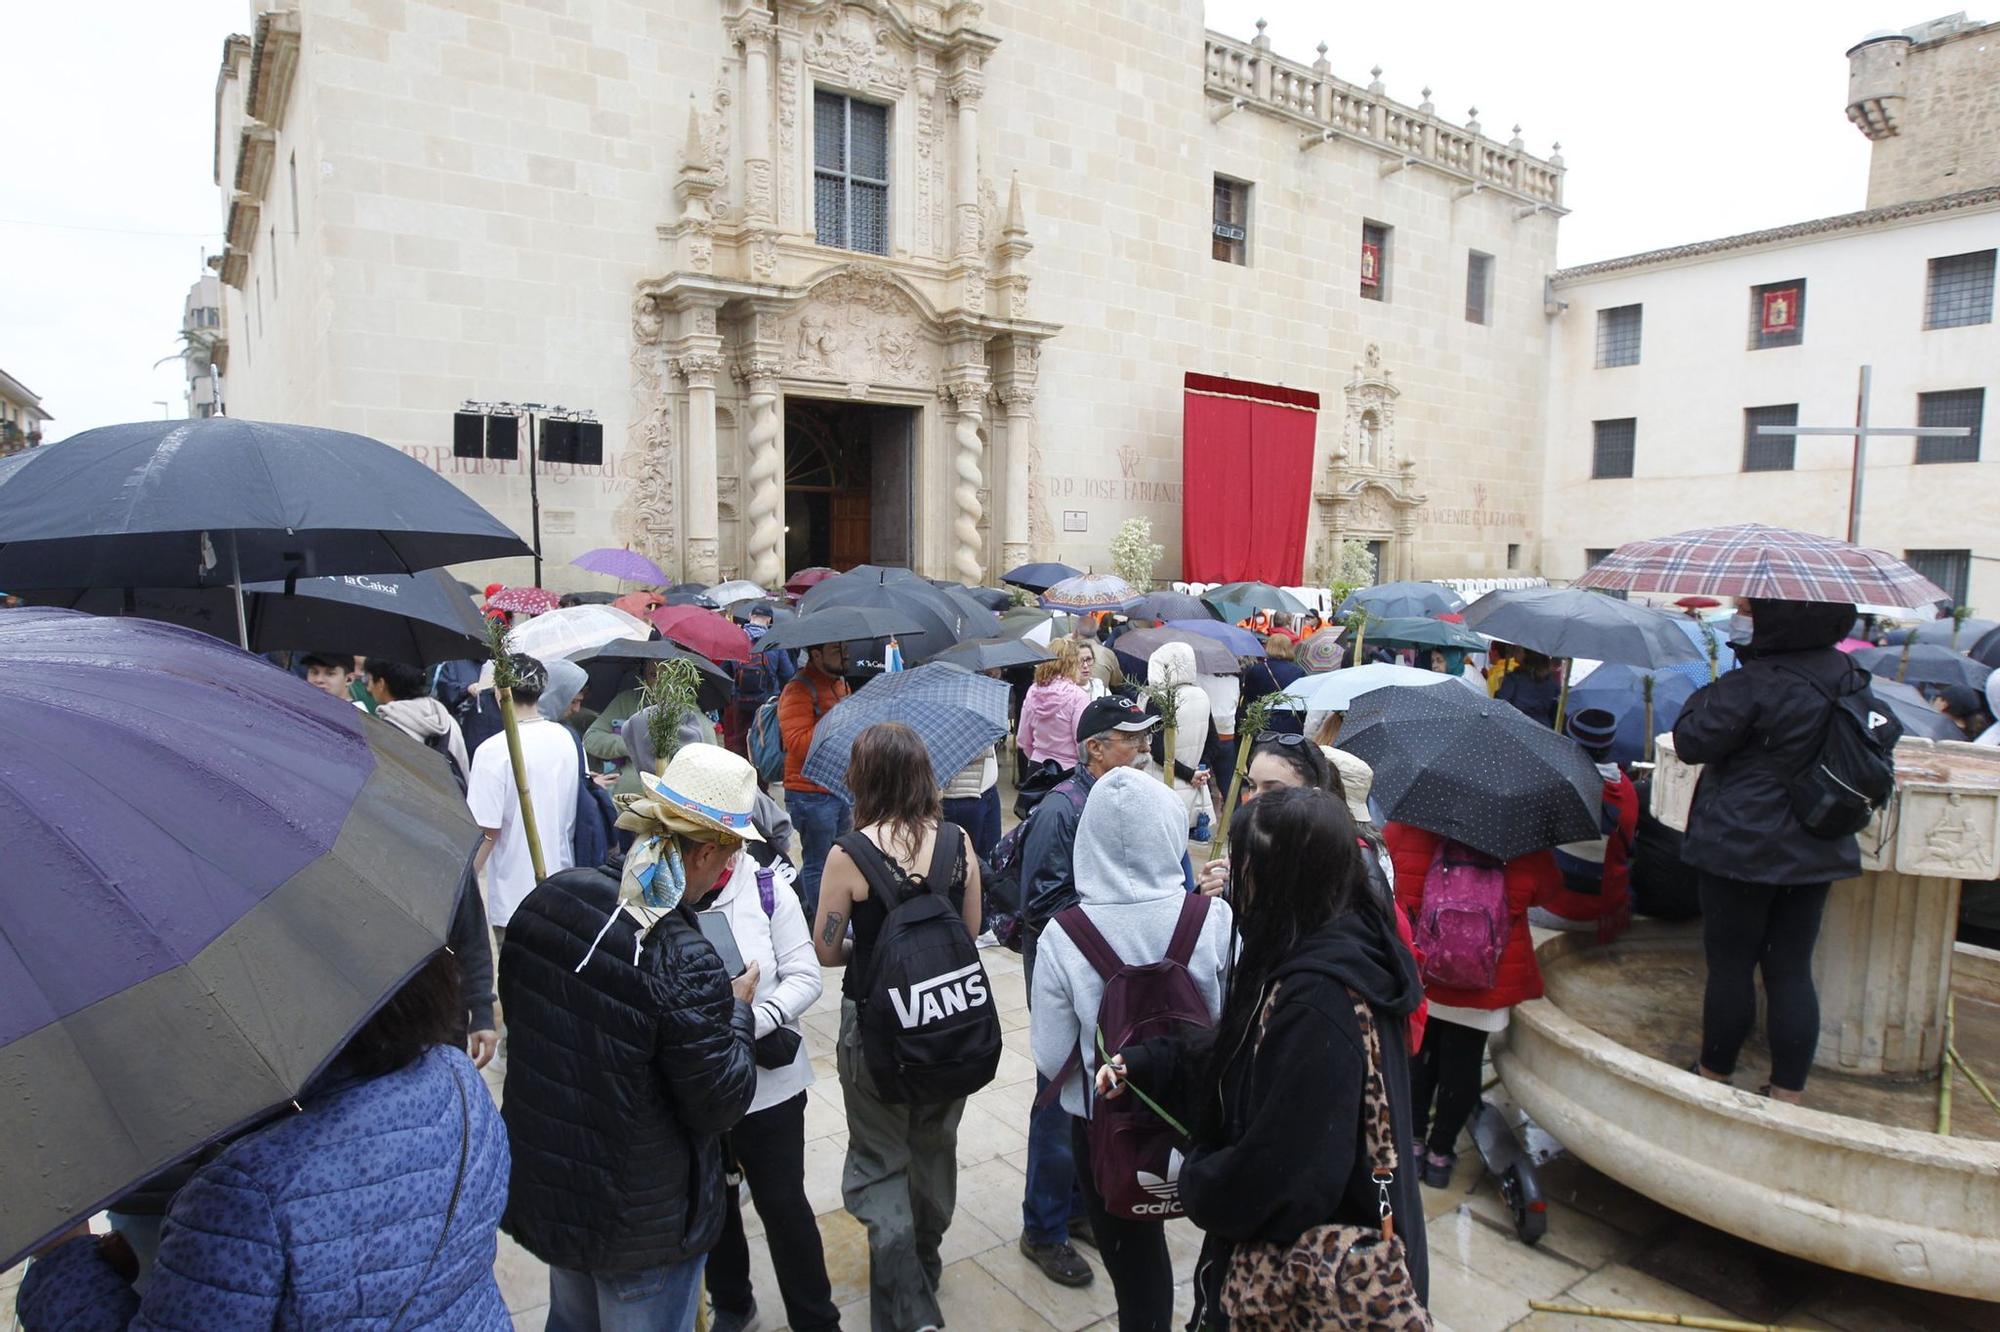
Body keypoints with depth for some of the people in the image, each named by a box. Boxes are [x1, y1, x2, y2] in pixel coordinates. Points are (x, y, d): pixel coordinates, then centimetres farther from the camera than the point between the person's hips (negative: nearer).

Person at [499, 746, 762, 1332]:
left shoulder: (545, 899, -13)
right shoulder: (684, 964, -33)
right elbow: (721, 1106, -22)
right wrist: (739, 1009, -7)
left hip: (538, 1188, 7)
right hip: (640, 1221, -6)